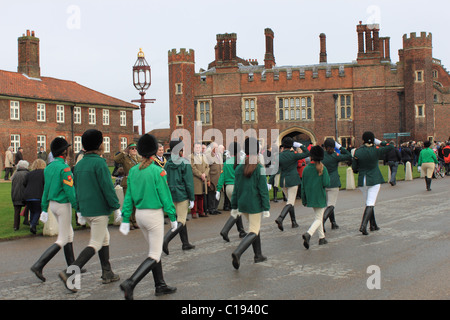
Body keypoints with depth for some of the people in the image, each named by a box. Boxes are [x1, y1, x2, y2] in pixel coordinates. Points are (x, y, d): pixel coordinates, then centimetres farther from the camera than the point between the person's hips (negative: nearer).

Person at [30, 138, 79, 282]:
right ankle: (38, 265, -10)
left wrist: (44, 209, 16)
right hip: (63, 205, -9)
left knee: (69, 234, 19)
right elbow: (69, 190, -21)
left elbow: (46, 189, 11)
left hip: (52, 204, 9)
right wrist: (78, 208, -16)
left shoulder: (49, 167, 6)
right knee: (62, 240, -2)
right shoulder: (64, 168, -19)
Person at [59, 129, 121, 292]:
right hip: (99, 210, -8)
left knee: (104, 237, 19)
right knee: (95, 244, -4)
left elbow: (76, 188, 16)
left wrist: (80, 210, 23)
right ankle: (70, 272, -15)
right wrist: (116, 207, -10)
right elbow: (107, 187, -18)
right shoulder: (99, 163, -15)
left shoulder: (79, 164, 10)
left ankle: (107, 274, 24)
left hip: (86, 210, 8)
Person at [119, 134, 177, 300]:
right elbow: (165, 195, -12)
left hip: (140, 214, 7)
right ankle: (130, 283, -17)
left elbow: (129, 196, 6)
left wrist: (125, 219, 10)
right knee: (154, 256, -1)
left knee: (154, 250, 20)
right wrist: (173, 218, -3)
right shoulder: (158, 171, -14)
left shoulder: (133, 171, 3)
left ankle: (160, 286, 26)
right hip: (154, 214, -7)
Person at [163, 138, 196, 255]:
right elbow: (189, 182, -12)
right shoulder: (185, 164, -12)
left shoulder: (168, 164, 4)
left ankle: (185, 243, 25)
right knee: (181, 221, -4)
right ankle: (165, 240, -24)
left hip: (171, 195, 6)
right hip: (182, 195, -6)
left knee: (180, 219, 18)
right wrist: (192, 199, -7)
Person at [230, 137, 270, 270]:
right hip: (255, 204, -6)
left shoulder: (239, 168, 1)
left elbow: (236, 189, 6)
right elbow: (263, 190, -12)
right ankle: (237, 253, -21)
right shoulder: (259, 168, -13)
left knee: (255, 228, 22)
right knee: (253, 232, -2)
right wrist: (266, 208, -8)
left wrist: (234, 207, 13)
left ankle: (258, 255, 29)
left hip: (242, 204, 6)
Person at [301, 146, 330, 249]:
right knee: (319, 219, 1)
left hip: (310, 197, 4)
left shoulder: (306, 169, -2)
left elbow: (303, 186, 2)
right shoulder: (323, 169, -11)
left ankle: (322, 238, 24)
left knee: (318, 217, 20)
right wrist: (328, 177, 4)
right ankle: (308, 234, -24)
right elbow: (326, 183, -17)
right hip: (320, 197, -4)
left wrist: (304, 200, 10)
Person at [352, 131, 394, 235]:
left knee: (369, 203, 18)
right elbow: (391, 147, 2)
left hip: (362, 181, 3)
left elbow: (354, 168, -2)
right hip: (374, 180, -3)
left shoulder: (357, 152, -6)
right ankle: (363, 226, -18)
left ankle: (373, 225, 26)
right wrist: (380, 143, 10)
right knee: (370, 204, -4)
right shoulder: (376, 150, -10)